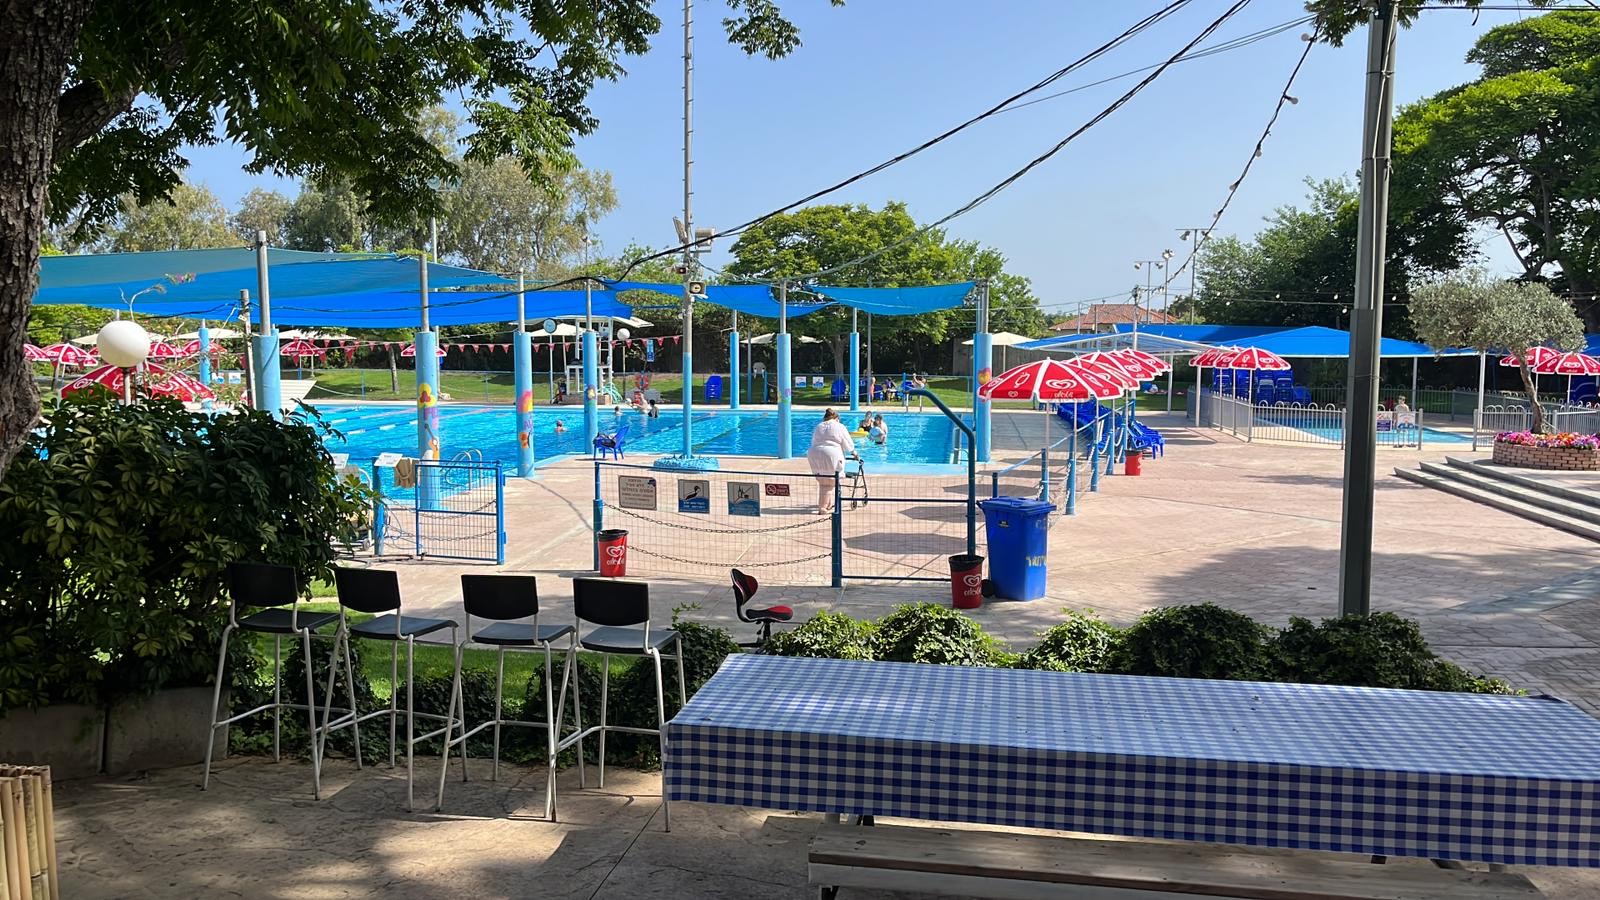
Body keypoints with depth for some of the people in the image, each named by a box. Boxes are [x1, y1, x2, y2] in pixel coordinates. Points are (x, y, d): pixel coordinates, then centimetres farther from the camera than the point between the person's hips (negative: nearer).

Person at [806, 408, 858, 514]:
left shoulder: (818, 426, 23)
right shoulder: (839, 426, 9)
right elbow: (848, 443, 13)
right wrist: (854, 454, 27)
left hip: (814, 455, 5)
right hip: (830, 455, -5)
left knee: (822, 482, 15)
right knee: (829, 483, 1)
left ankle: (828, 505, 24)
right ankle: (823, 507, -2)